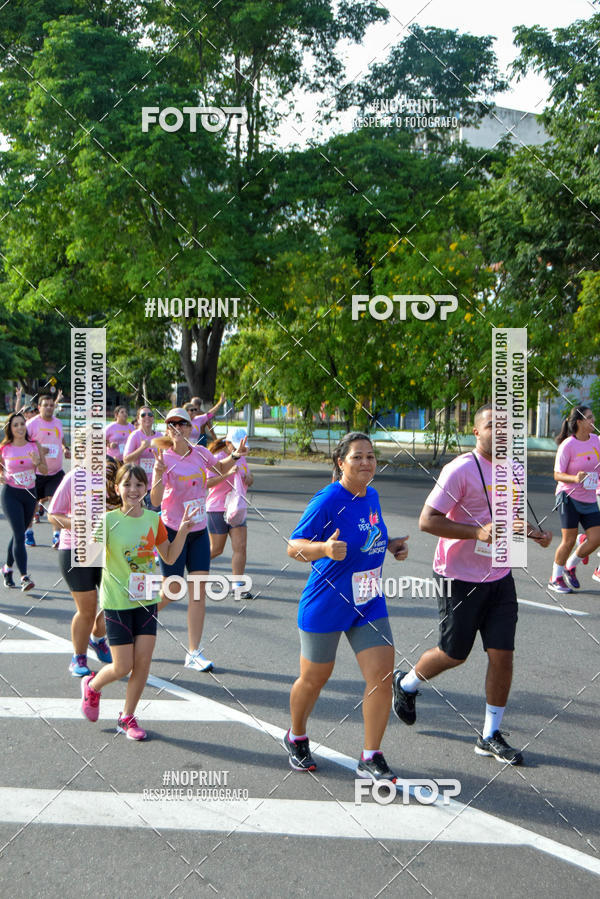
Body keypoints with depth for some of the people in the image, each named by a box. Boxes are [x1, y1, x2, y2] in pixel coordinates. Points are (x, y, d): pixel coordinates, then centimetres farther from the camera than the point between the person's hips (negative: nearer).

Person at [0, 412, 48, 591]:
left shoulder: (34, 445, 0)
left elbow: (45, 471, 2)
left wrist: (37, 461, -18)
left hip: (30, 494, 3)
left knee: (18, 534, 13)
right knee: (19, 535, -13)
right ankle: (24, 577, -17)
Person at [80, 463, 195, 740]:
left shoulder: (153, 519, 1)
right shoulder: (108, 521, -12)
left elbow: (169, 557, 11)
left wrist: (182, 531, -4)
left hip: (146, 600, 4)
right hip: (117, 601, -4)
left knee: (143, 661, 1)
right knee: (123, 667, -1)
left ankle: (127, 717, 20)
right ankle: (92, 686, 33)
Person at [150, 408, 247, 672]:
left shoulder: (200, 453, 1)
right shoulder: (165, 459, -14)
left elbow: (221, 468, 24)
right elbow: (155, 501, -23)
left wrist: (235, 456, 6)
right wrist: (158, 474, -39)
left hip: (199, 531, 5)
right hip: (173, 531, -5)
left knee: (199, 591, 0)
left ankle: (193, 653, 6)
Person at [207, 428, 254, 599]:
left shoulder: (240, 457, 11)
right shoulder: (217, 458, -13)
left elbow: (249, 479, 21)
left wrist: (248, 478, -4)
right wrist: (226, 473, -33)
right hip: (217, 509, -6)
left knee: (240, 547, -5)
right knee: (216, 549, 4)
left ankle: (237, 585, -1)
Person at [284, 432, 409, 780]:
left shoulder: (372, 496, 4)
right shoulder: (327, 500, -18)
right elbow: (294, 546, -16)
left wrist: (391, 545, 4)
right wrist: (325, 549, -34)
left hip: (369, 605, 6)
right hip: (325, 607, -6)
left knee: (382, 677, -5)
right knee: (315, 679, 11)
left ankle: (371, 759, 7)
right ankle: (297, 739, 39)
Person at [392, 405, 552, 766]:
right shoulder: (462, 469, -17)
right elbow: (427, 520, -20)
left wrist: (534, 532, 5)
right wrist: (478, 532, -28)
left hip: (499, 578, 6)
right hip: (460, 579, -6)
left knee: (503, 655, 2)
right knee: (454, 654, 6)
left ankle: (491, 736, 15)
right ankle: (406, 684, 37)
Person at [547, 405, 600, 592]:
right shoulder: (567, 445, -14)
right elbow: (557, 474, -13)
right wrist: (575, 478, -29)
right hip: (569, 496, -6)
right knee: (569, 540, -4)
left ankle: (570, 566, 21)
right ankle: (555, 579, 14)